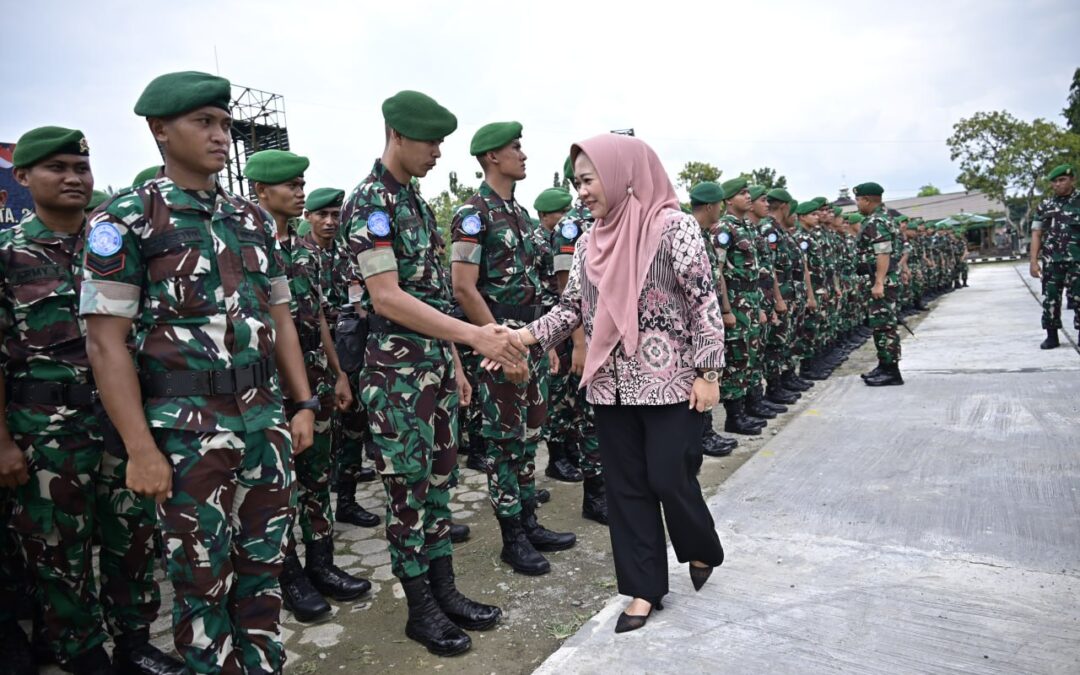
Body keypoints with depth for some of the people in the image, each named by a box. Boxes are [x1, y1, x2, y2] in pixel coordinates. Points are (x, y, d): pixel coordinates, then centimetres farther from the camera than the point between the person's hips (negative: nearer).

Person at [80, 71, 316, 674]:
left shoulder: (255, 219, 11)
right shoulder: (127, 219, -4)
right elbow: (106, 339, -8)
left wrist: (304, 405, 8)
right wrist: (140, 448, -13)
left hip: (267, 422, 5)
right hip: (187, 432, -4)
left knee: (265, 567, 14)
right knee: (203, 582, 8)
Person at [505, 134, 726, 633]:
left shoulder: (673, 227, -9)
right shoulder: (590, 242, 8)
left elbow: (705, 303, -10)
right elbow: (572, 308, 9)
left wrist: (708, 372, -13)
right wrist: (522, 336, -4)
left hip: (669, 382, -6)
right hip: (612, 385, 6)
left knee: (669, 478, 2)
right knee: (626, 486, 10)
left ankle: (702, 550, 35)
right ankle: (645, 587, 25)